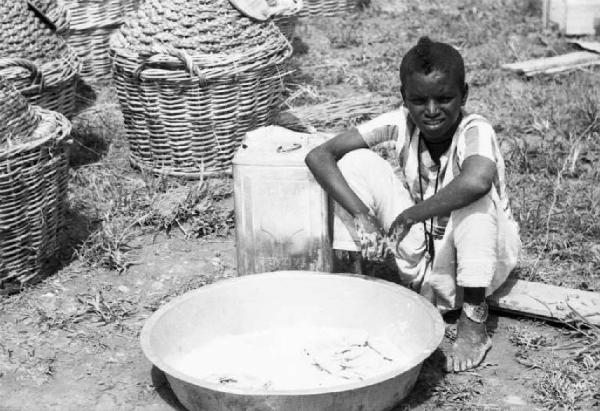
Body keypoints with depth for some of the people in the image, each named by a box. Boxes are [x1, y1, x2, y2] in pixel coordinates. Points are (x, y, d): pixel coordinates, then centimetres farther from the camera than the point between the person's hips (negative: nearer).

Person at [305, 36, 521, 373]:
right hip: (421, 261, 4)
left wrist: (408, 216, -37)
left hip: (478, 259, -3)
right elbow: (319, 156, -18)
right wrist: (362, 214, -30)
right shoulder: (400, 124, -12)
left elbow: (477, 181, -49)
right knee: (357, 162, -12)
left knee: (473, 192, -35)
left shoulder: (476, 131, -24)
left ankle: (474, 323, -22)